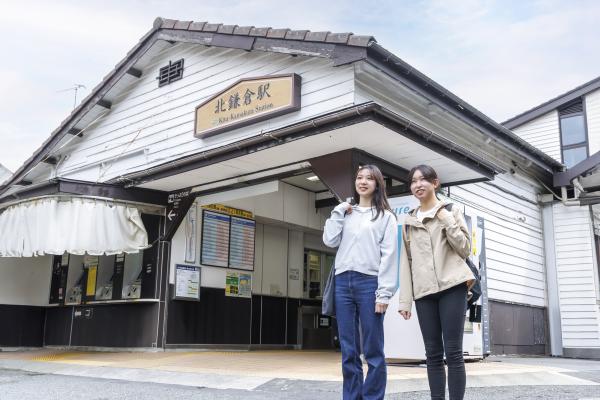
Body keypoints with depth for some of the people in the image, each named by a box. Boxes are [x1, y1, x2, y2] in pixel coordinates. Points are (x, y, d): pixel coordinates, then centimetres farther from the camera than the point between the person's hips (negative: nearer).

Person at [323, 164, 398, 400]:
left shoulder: (385, 216, 7)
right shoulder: (345, 214, 20)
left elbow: (389, 256, -3)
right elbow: (330, 241, 7)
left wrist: (384, 293, -11)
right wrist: (339, 212, 7)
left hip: (369, 283, -4)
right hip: (343, 282, 4)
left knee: (373, 351, -2)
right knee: (348, 351, 6)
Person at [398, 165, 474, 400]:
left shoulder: (451, 211, 8)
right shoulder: (409, 221, 15)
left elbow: (465, 249, 1)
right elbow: (406, 262, 12)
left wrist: (447, 220, -8)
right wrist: (405, 299, 4)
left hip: (451, 286, -3)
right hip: (424, 292, 3)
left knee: (453, 352, -6)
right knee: (433, 354, 4)